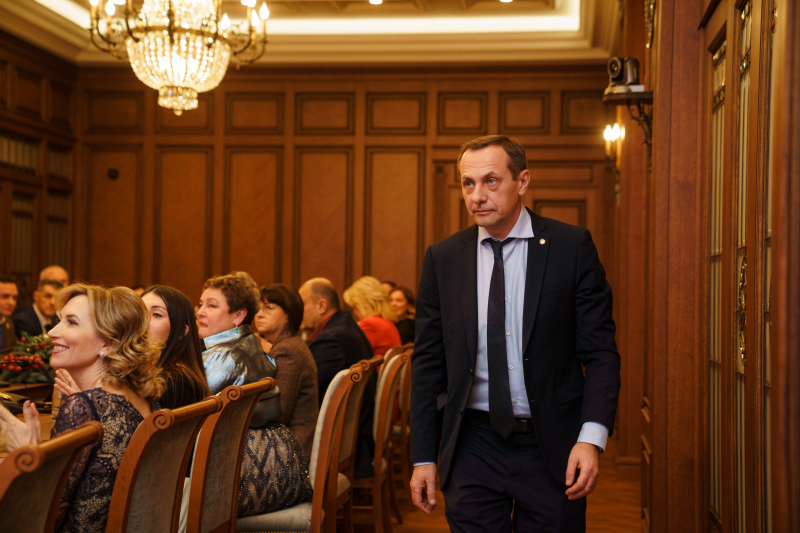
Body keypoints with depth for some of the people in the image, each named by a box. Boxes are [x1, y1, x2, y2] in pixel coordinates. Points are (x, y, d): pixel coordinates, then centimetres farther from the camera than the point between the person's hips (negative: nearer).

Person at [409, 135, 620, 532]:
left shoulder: (572, 246, -2)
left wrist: (592, 438, -16)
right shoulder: (442, 258, 4)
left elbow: (600, 351, -3)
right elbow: (428, 362, 7)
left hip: (552, 450, -1)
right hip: (473, 447, 2)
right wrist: (423, 457, 3)